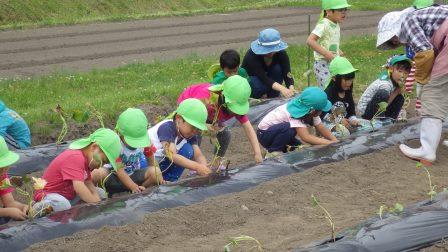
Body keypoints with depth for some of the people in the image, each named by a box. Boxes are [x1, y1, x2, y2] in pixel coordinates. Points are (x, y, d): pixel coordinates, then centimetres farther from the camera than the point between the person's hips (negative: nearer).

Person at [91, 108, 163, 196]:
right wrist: (134, 187, -38)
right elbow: (119, 170, -28)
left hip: (134, 174, 4)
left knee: (156, 172, -23)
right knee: (98, 173, -37)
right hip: (114, 175, -4)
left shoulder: (144, 139, -12)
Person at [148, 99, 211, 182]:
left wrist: (204, 168, -38)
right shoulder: (167, 128, -30)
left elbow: (198, 155, -14)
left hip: (162, 162, 7)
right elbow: (172, 156, -41)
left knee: (187, 150, -14)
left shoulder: (190, 134, -7)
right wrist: (197, 167, -49)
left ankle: (170, 181, -5)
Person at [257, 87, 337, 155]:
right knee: (290, 128, -35)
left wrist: (336, 141, -21)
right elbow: (306, 137, -44)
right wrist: (330, 143, -44)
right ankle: (274, 151, -14)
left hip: (282, 133, 8)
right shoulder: (294, 113, -35)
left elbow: (322, 129, -7)